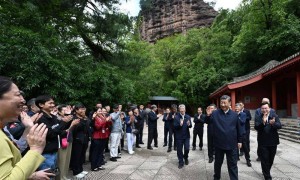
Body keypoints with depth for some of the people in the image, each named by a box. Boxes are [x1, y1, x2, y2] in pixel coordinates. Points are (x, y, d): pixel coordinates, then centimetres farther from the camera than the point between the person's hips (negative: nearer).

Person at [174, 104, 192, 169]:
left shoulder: (188, 117, 3)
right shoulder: (176, 117, -6)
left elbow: (190, 126, -1)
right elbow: (175, 126, -11)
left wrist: (189, 124, -24)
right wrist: (180, 124, -30)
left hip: (186, 135, 2)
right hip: (179, 136, -2)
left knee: (187, 149, 1)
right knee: (179, 150, 4)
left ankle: (186, 158, 32)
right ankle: (181, 162, 20)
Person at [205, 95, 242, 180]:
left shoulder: (234, 115, 1)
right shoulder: (215, 113, -5)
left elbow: (238, 129, 7)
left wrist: (239, 141, 9)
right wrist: (208, 115, -32)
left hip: (231, 144, 0)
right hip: (219, 144, 0)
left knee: (232, 164, 10)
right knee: (218, 162, 17)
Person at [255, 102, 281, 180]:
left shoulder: (274, 116, 1)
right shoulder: (258, 118, -4)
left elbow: (279, 126, -12)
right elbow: (256, 127, -17)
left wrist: (273, 123, -33)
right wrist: (263, 122, -33)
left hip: (273, 142, 2)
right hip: (263, 143, -2)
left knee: (271, 159, 16)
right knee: (264, 160, 0)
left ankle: (266, 172, 39)